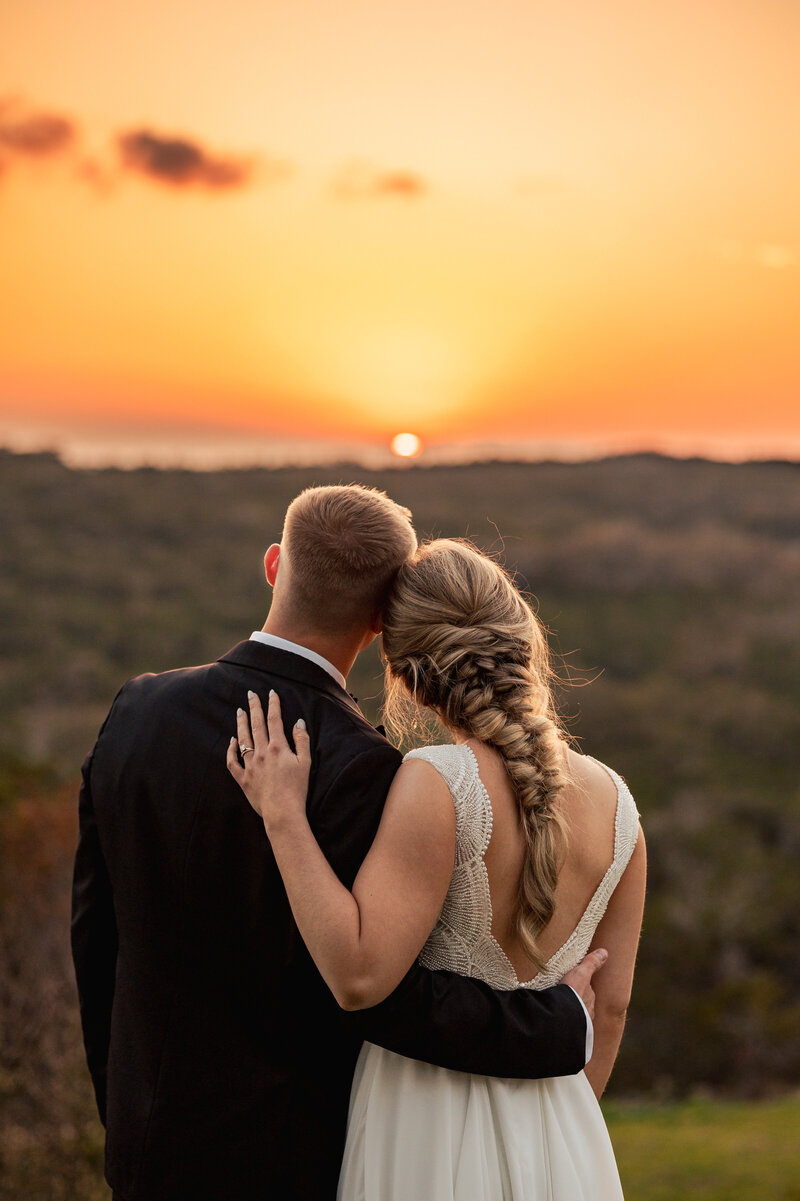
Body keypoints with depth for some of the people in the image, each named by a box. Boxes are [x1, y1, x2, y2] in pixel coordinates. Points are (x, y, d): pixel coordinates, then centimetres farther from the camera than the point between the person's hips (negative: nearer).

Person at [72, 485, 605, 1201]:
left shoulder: (139, 711, -5)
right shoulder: (355, 767, -25)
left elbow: (99, 929, 3)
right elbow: (377, 992, -25)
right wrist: (563, 1024, -10)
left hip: (160, 1144, 6)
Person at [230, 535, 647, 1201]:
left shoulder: (438, 782, -21)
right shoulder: (612, 797, -2)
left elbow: (359, 976, -25)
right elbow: (609, 1004, 6)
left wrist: (284, 815, -20)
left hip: (426, 1132, -5)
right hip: (557, 1137, 5)